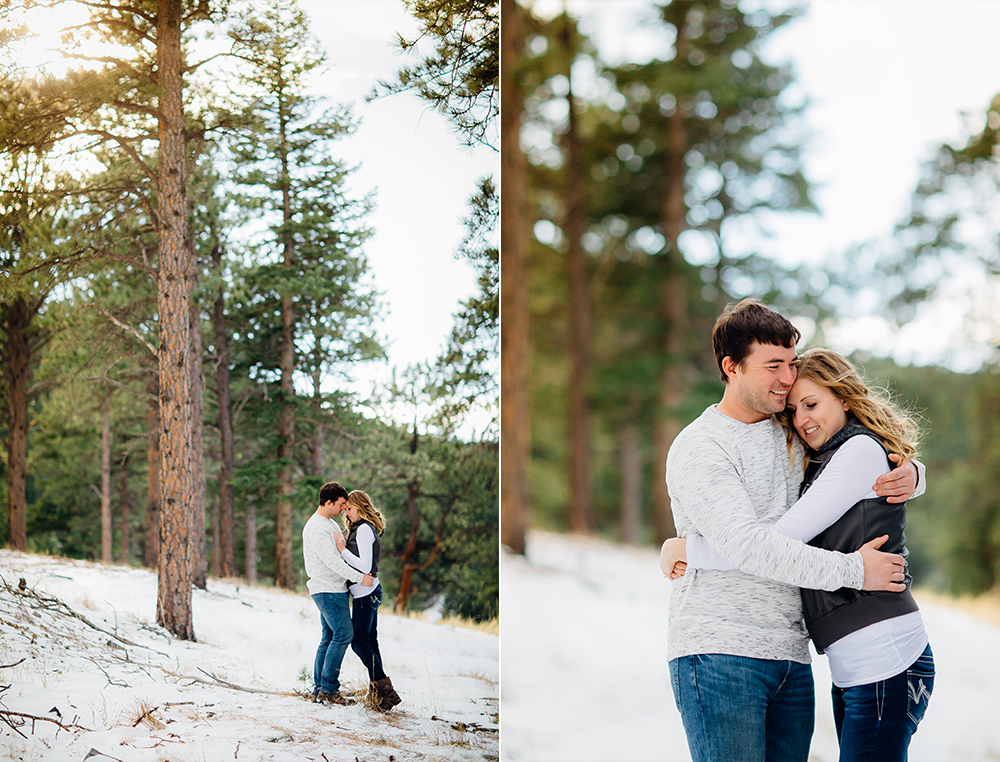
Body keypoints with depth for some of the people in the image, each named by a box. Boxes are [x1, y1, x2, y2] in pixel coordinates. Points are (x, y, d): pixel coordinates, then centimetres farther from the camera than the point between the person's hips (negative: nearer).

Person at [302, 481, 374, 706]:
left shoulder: (330, 524, 18)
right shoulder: (316, 527, -16)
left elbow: (341, 552, 27)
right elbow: (331, 560, -22)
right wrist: (359, 578, -20)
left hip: (334, 589, 10)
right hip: (328, 589, -10)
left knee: (329, 637, 9)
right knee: (343, 634, -13)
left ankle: (320, 689, 11)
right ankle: (328, 688, -11)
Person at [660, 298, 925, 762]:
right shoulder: (697, 450, -6)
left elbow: (875, 463, 27)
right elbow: (746, 547, -18)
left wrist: (909, 475, 1)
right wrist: (853, 570, -16)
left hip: (791, 658, 6)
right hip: (717, 652, -6)